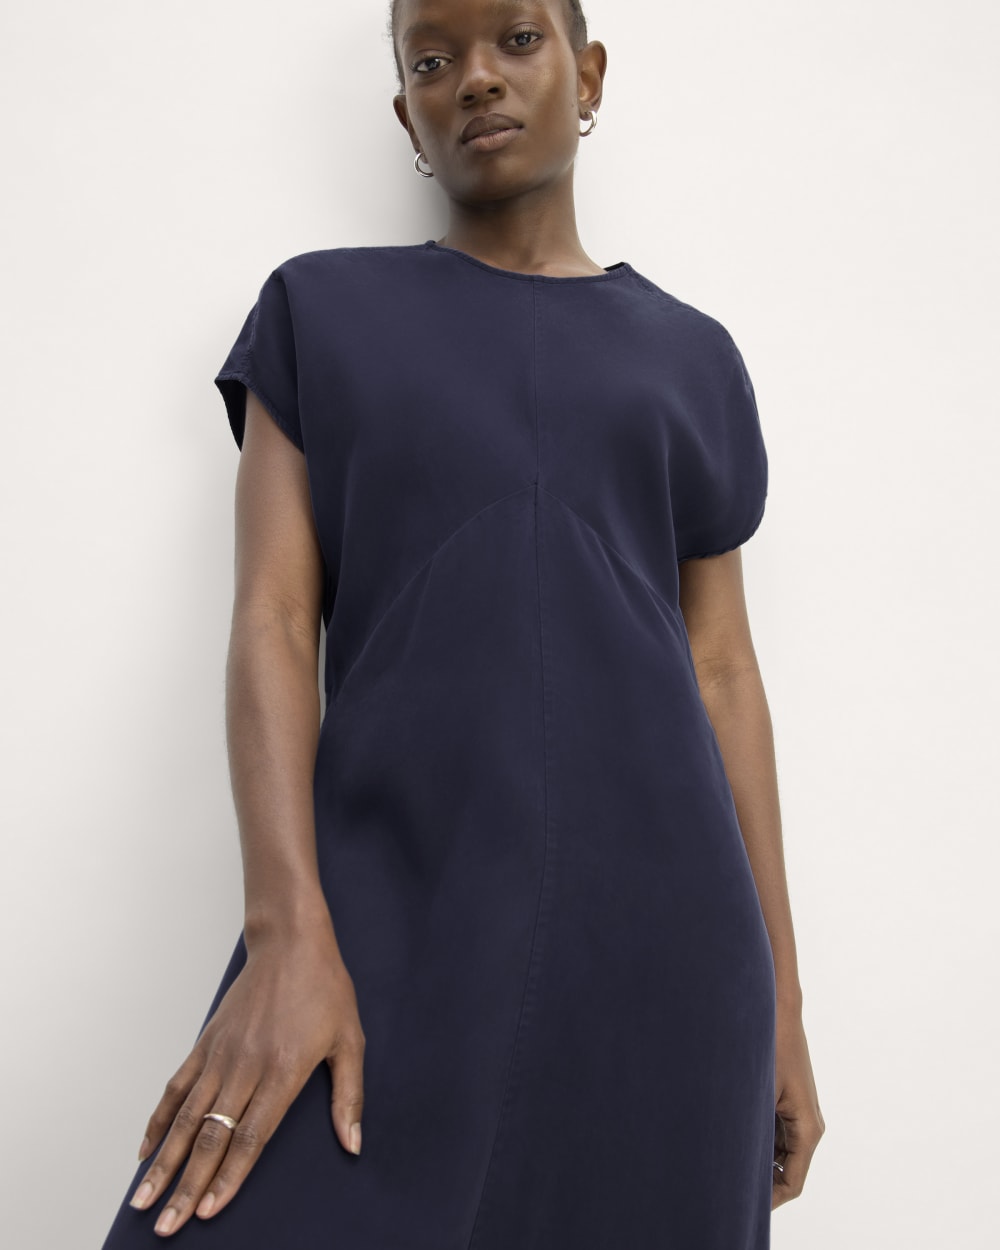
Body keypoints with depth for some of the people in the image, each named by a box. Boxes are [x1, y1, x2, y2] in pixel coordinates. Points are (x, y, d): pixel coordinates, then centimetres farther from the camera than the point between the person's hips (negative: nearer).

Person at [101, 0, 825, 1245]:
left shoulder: (690, 359, 13)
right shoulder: (320, 313, 8)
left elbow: (721, 672, 10)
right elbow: (270, 620, -2)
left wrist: (780, 1001, 7)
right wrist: (286, 933, -15)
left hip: (652, 927, 2)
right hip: (389, 918, -1)